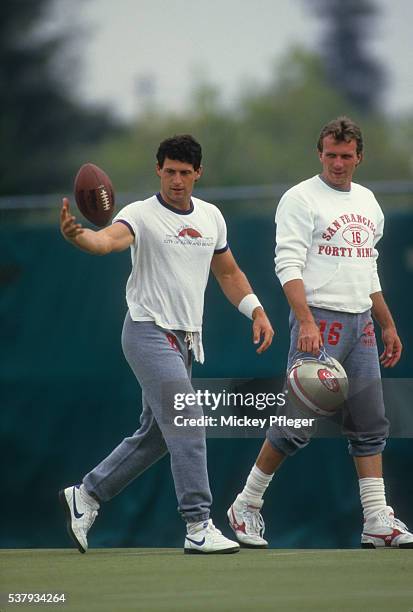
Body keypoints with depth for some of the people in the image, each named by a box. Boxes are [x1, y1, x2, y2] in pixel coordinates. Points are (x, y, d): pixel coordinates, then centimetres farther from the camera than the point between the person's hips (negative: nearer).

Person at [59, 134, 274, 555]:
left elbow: (228, 273, 23)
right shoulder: (141, 215, -10)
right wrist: (77, 235, -53)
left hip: (184, 341, 8)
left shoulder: (211, 217, 11)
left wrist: (256, 311, 11)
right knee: (188, 424, -16)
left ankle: (86, 496, 26)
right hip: (149, 333, -8)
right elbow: (108, 240, -31)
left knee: (154, 436, 13)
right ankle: (199, 527, -15)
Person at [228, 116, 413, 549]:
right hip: (318, 322, -7)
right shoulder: (301, 198, -5)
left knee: (370, 426, 4)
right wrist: (306, 322, -24)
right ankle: (246, 505, 6)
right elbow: (288, 265, -13)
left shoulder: (367, 201, 17)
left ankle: (378, 523, 5)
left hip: (361, 325, 7)